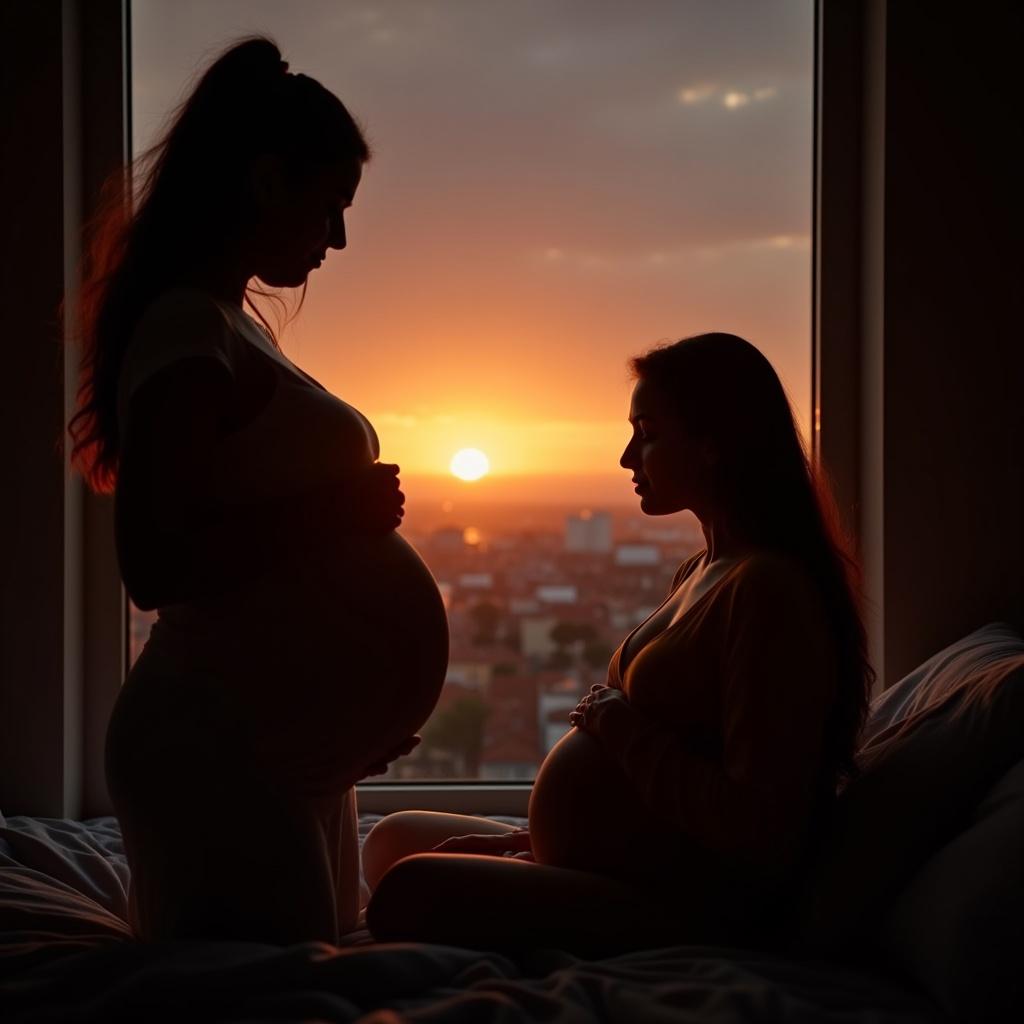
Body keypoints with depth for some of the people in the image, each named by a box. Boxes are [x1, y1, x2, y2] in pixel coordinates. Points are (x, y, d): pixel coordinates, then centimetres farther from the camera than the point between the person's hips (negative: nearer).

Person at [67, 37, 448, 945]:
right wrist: (330, 512, -18)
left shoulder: (234, 327, 16)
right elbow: (152, 565, -23)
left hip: (289, 738, 10)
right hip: (218, 743, -10)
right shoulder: (187, 329, -15)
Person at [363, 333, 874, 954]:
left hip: (680, 911, -11)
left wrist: (622, 727, -14)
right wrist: (539, 838, 8)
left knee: (411, 891, -27)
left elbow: (758, 832, -25)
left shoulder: (768, 590, -19)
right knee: (393, 840, 19)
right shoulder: (700, 574, 14)